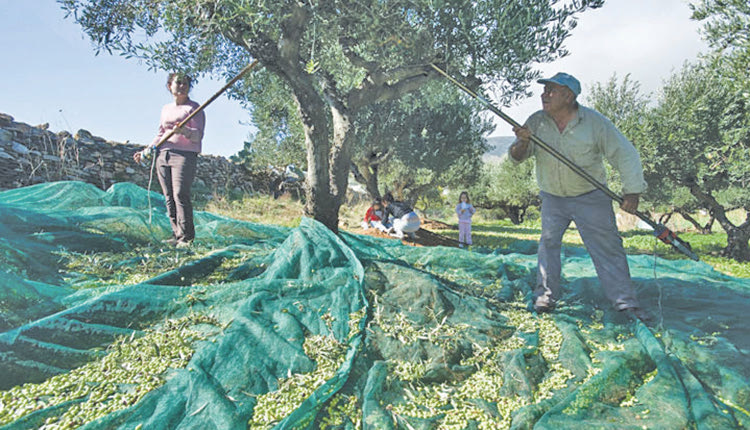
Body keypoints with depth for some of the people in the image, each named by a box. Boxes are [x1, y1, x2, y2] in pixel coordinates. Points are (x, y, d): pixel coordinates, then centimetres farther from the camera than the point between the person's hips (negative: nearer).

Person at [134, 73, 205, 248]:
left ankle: (186, 236, -12)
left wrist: (184, 131, -26)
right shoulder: (166, 109, 21)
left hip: (184, 155, -6)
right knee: (169, 197, 2)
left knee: (180, 195, -15)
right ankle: (176, 233, 6)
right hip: (163, 155, 6)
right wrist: (146, 151, 22)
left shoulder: (194, 108, 3)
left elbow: (198, 135, -7)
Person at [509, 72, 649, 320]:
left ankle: (625, 301, 6)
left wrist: (632, 191, -18)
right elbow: (517, 157, -7)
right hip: (552, 197, 2)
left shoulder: (595, 122, -11)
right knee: (549, 241, -3)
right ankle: (546, 295, 9)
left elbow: (625, 154, -8)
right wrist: (522, 143, -31)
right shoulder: (536, 122, -4)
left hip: (590, 197, -2)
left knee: (606, 244, -3)